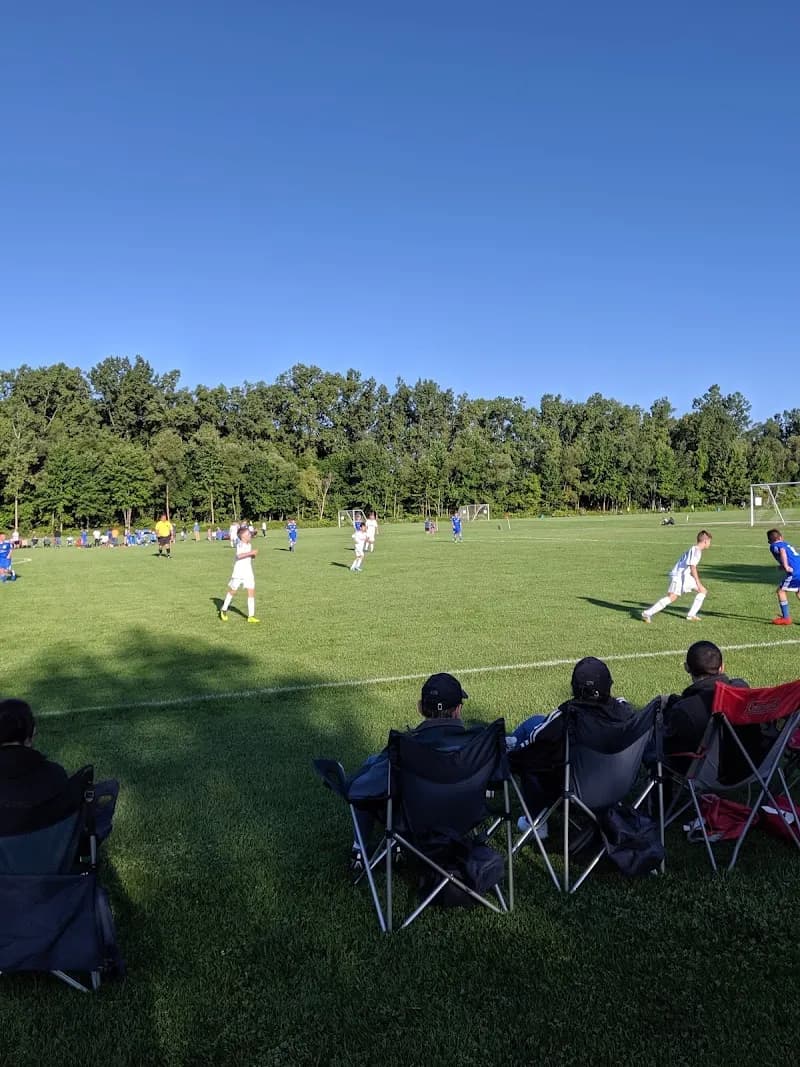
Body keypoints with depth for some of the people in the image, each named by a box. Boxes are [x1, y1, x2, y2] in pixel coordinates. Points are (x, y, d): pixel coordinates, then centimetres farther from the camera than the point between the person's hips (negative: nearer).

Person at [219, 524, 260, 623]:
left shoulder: (249, 545, 8)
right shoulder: (240, 544, -14)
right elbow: (239, 555, -31)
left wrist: (254, 555, -3)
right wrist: (251, 552, -32)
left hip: (248, 572, 6)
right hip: (238, 572, -6)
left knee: (251, 592, -3)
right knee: (232, 591, 10)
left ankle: (251, 616, 0)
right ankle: (224, 610, 32)